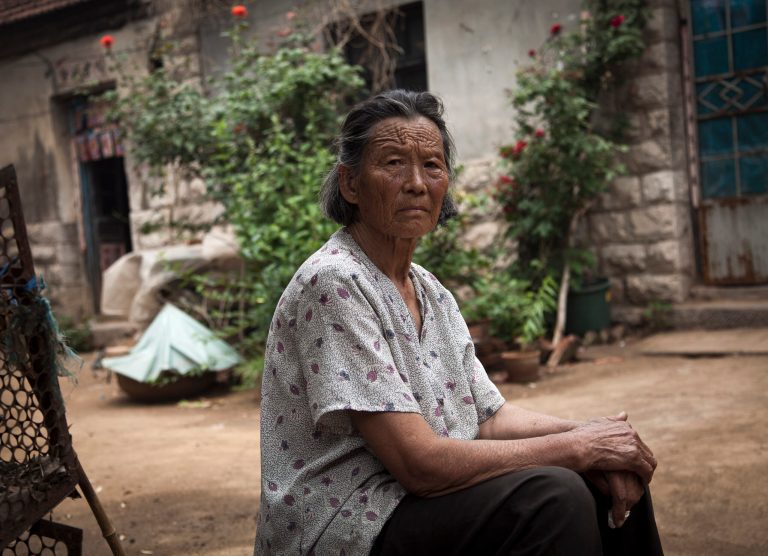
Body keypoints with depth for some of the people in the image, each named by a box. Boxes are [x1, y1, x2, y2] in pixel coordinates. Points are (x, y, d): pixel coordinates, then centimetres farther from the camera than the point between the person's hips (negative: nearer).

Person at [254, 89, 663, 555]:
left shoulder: (431, 292, 8)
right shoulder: (333, 283, -19)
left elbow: (492, 416, 9)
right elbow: (421, 463, -23)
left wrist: (594, 439, -9)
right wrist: (578, 447, -16)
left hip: (424, 501, 8)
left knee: (615, 480, 3)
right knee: (553, 496, -26)